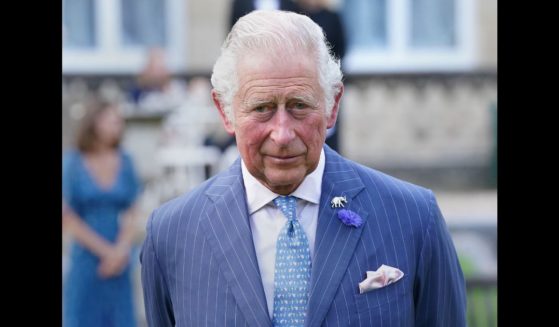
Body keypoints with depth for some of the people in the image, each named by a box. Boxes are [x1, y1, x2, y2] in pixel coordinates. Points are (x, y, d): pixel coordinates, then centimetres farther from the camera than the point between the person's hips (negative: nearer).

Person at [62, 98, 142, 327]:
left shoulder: (124, 162, 6)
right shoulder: (73, 163, -4)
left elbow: (131, 214, 6)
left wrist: (122, 250, -9)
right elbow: (68, 219, -5)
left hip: (119, 263, 3)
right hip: (86, 260, -3)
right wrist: (105, 250, -8)